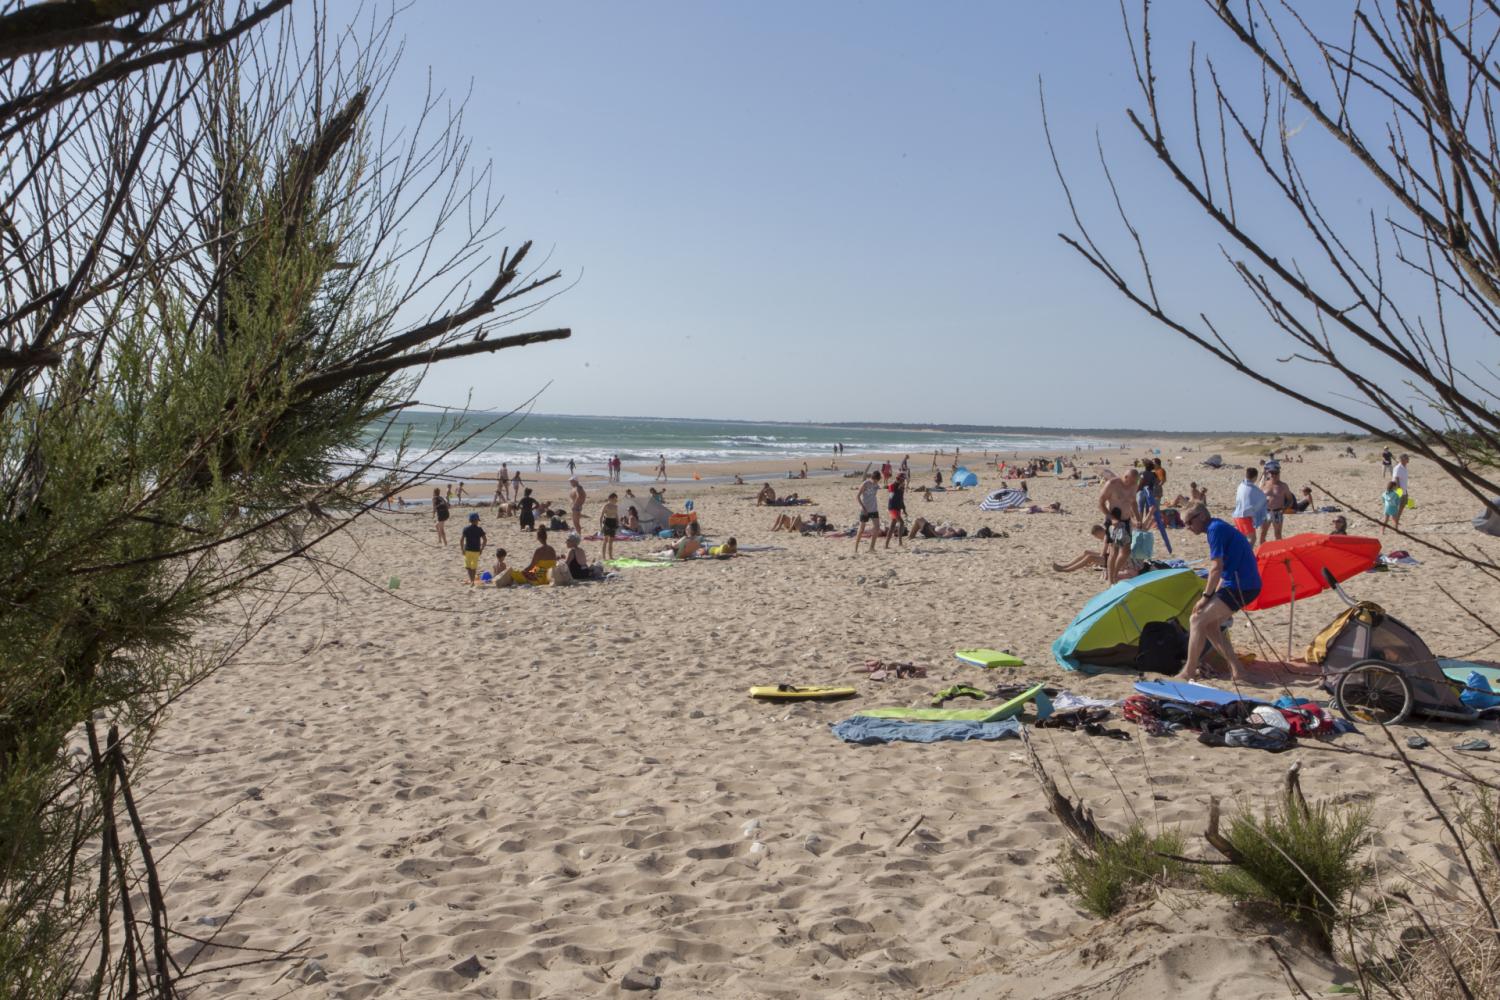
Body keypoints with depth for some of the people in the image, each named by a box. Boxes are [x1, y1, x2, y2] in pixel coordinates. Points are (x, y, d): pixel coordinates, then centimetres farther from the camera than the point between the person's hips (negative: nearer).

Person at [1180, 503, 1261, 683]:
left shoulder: (1215, 529, -12)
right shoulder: (1219, 527, 19)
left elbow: (1216, 568, -18)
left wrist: (1206, 597, -11)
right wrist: (1211, 597, 18)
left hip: (1240, 586, -10)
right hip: (1248, 585, 10)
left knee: (1197, 619, -8)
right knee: (1210, 625, 14)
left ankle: (1188, 672, -6)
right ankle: (1236, 671, 12)